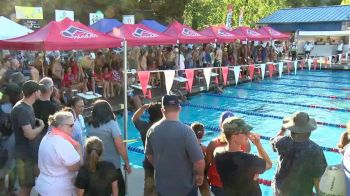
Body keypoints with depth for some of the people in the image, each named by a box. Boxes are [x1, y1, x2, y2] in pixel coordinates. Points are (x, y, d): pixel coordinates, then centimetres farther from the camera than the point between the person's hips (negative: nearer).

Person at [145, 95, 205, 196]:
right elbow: (199, 162, -24)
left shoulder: (152, 130, -8)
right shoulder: (186, 131, -24)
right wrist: (199, 175, -4)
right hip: (185, 187, -4)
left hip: (162, 186, 4)